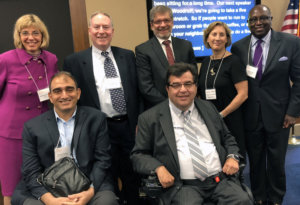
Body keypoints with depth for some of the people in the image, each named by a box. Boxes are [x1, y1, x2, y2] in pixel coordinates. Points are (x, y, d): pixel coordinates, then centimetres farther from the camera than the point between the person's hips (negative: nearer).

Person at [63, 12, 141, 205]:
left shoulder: (128, 56, 8)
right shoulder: (74, 61, 1)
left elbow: (138, 91, 8)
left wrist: (140, 123, 2)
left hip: (129, 126, 2)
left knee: (134, 177, 14)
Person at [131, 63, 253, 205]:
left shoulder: (208, 108, 16)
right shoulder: (150, 118, 4)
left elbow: (227, 138, 24)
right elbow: (138, 155, 6)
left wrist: (232, 157, 4)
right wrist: (159, 168, -12)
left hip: (221, 179, 3)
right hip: (183, 186, -3)